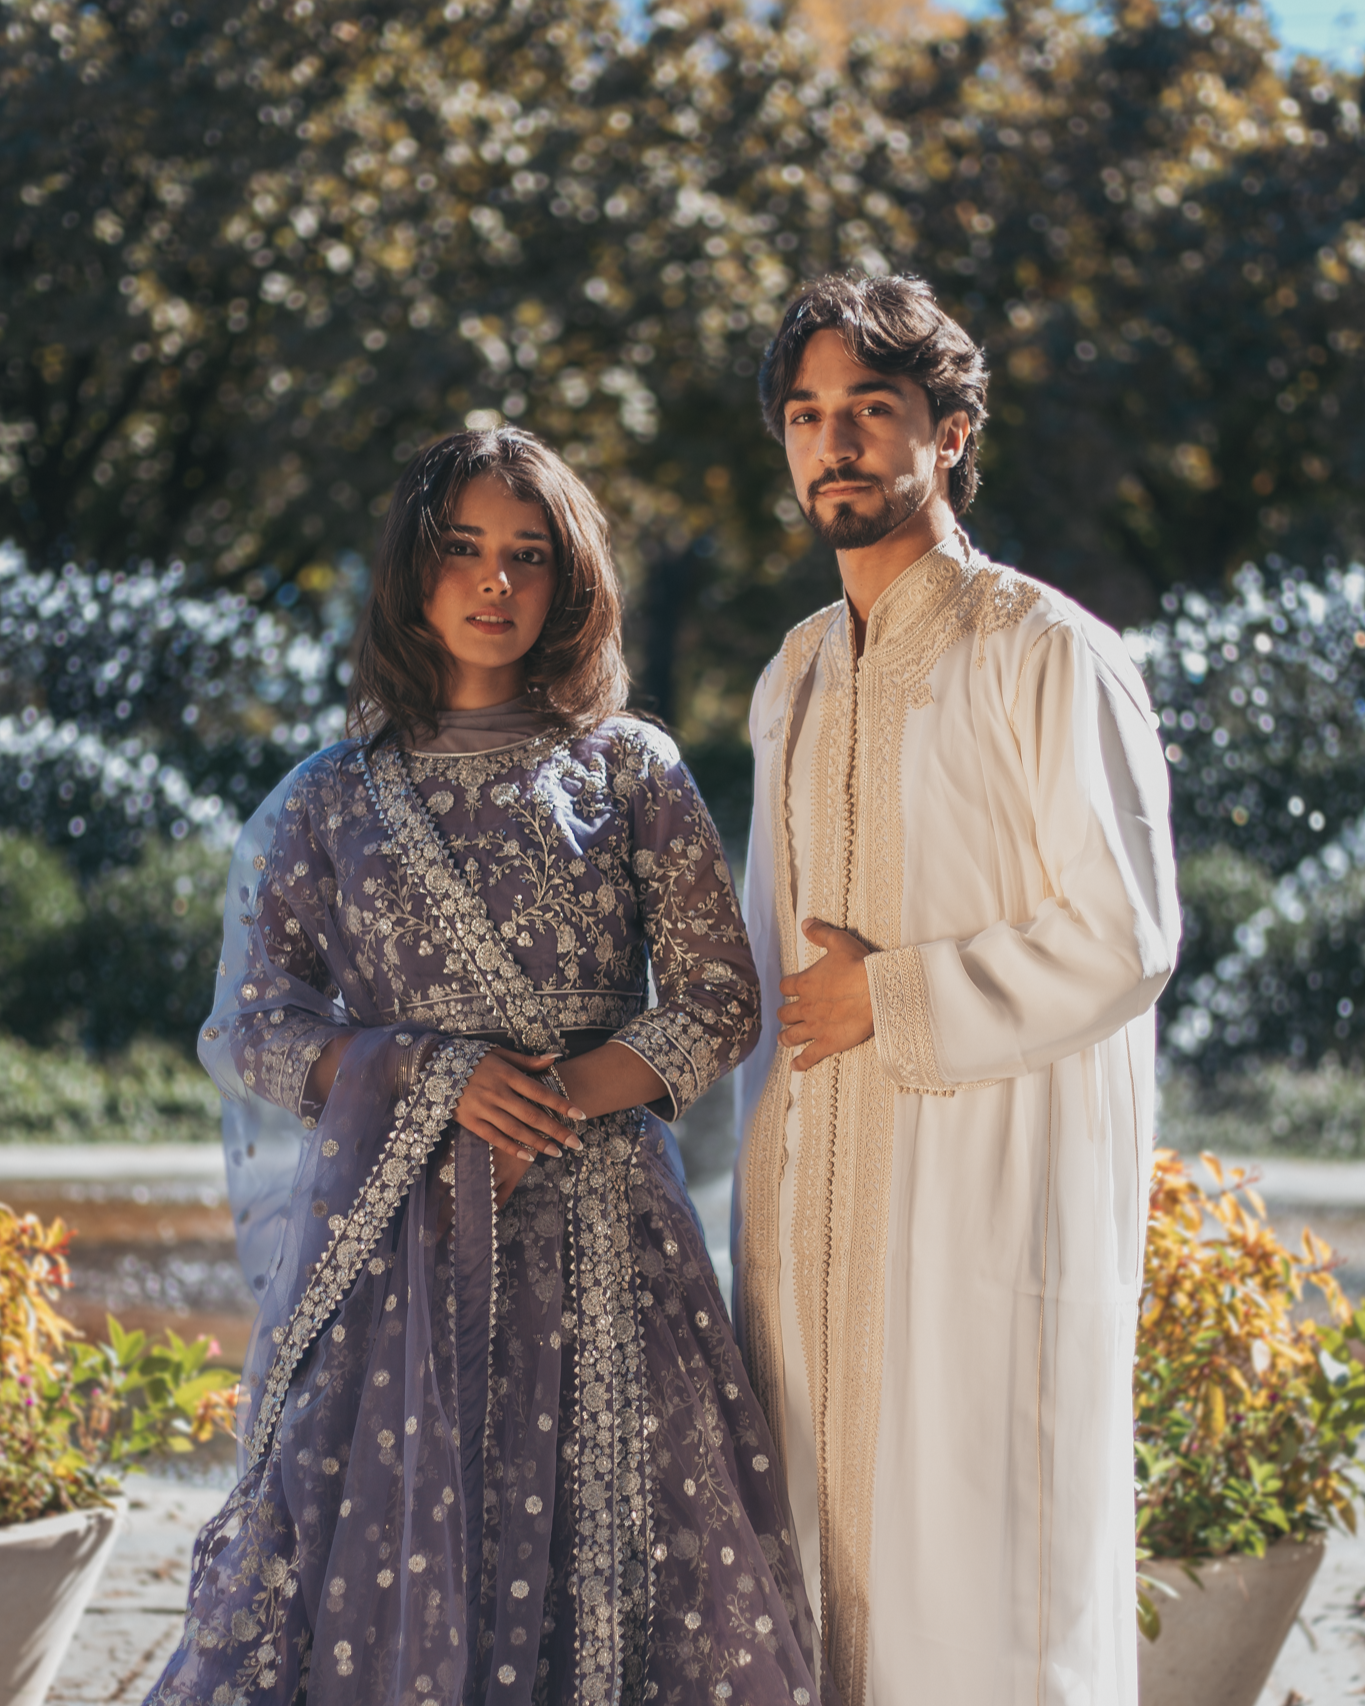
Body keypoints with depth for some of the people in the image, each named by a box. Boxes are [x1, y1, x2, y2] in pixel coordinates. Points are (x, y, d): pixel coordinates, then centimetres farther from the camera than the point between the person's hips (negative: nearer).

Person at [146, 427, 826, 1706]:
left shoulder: (629, 771, 9)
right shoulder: (327, 804, 8)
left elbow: (718, 1004, 6)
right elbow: (247, 1033, 5)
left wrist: (551, 1109, -8)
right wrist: (440, 1079, -9)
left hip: (595, 1235, 0)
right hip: (392, 1235, 0)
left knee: (607, 1555, -5)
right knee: (380, 1549, -6)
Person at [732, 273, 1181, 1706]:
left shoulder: (1047, 657, -6)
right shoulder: (795, 680, 16)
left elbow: (1122, 942, -11)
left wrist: (889, 998, -9)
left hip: (993, 1190, -6)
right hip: (814, 1202, 7)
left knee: (990, 1590, -5)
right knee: (827, 1565, 7)